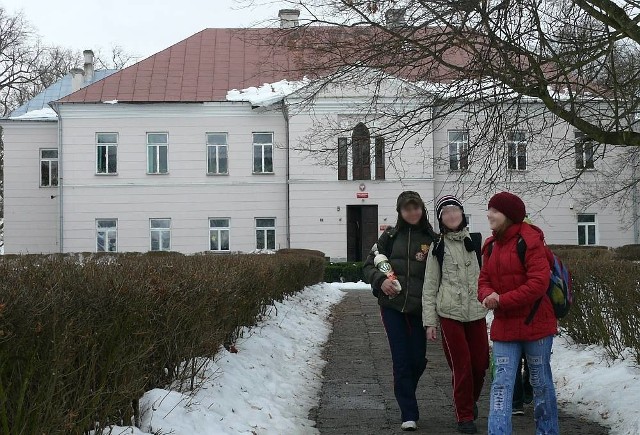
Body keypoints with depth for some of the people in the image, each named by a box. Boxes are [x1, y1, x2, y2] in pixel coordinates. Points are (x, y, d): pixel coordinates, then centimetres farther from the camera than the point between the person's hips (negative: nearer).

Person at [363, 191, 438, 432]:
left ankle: (405, 395, 36)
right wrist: (381, 280, -13)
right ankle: (409, 414, 2)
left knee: (418, 359, 6)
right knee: (401, 360, -2)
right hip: (392, 305, 0)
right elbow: (370, 265, 7)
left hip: (420, 308, 1)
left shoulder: (432, 239, 2)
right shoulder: (390, 236, 4)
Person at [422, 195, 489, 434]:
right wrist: (430, 321, 0)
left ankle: (472, 399, 34)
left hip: (477, 313, 2)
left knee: (481, 362, 5)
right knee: (461, 365, -4)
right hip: (450, 314, -2)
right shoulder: (437, 248, 2)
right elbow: (430, 287, 4)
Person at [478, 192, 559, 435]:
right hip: (504, 326, 6)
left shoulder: (529, 241, -14)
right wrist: (487, 295, -14)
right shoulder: (491, 246, 9)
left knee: (541, 383, 9)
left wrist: (502, 300, -21)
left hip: (535, 323, -5)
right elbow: (484, 279, 10)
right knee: (501, 384, -1)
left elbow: (539, 283, -21)